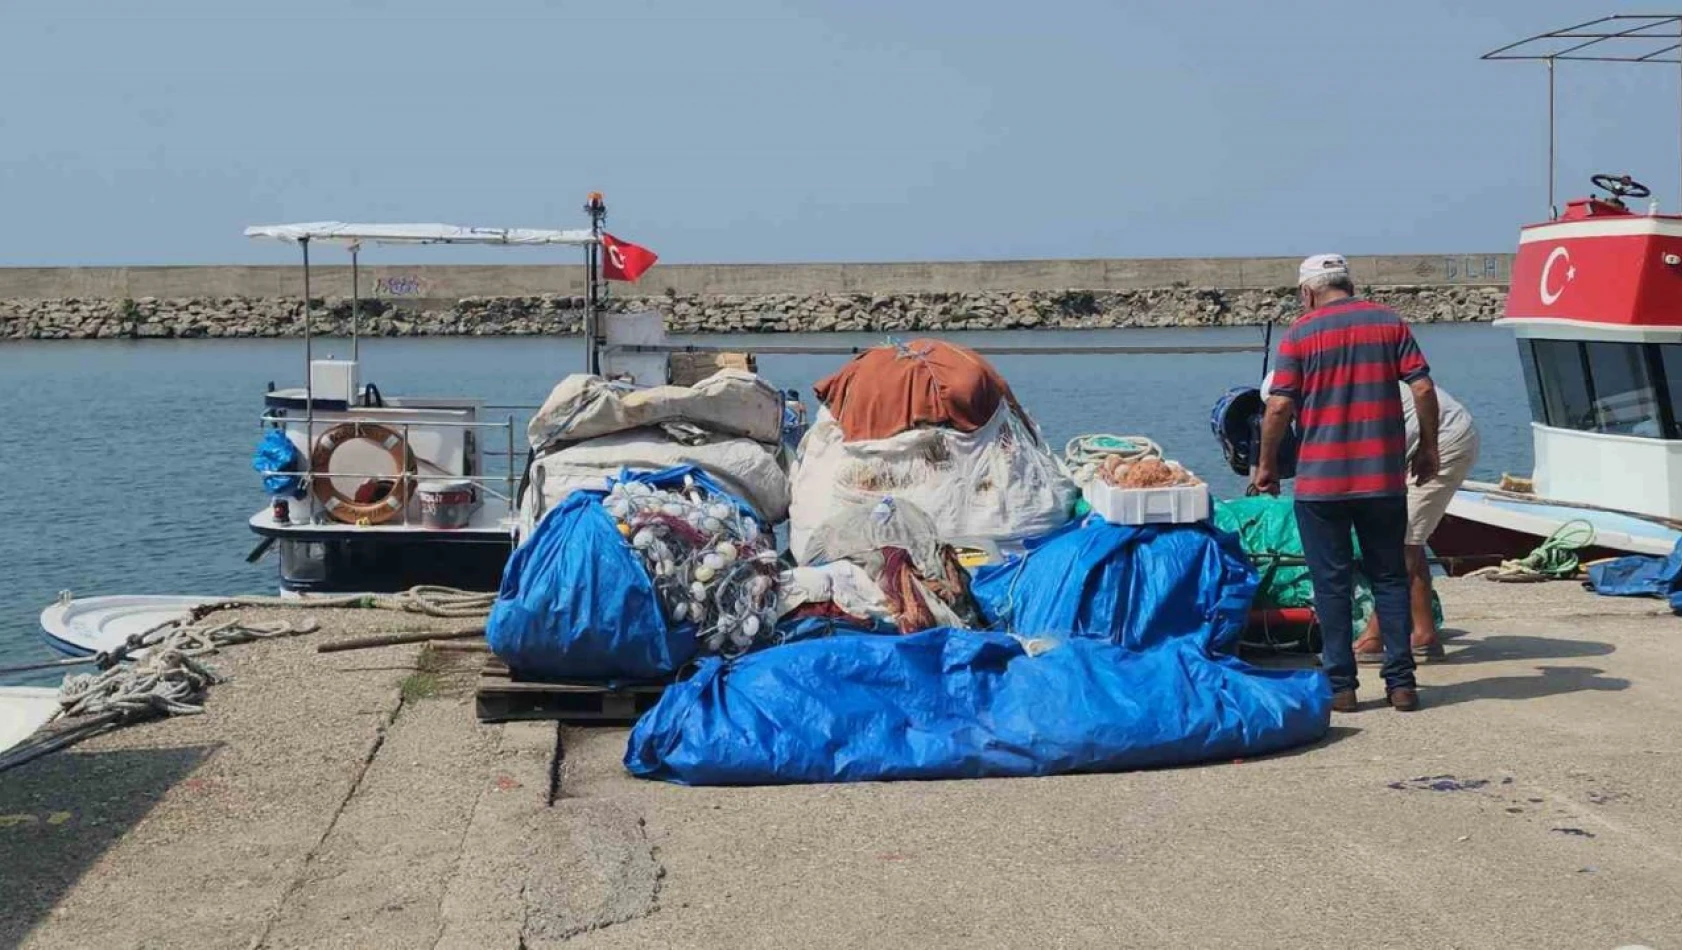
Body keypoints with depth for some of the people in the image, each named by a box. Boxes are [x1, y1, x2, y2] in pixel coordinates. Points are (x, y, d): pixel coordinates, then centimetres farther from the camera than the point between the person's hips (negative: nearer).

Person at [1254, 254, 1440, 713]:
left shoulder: (1300, 333, -1)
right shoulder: (1389, 322, 5)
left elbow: (1279, 406, -7)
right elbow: (1423, 388, -1)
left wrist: (1266, 465, 4)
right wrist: (1428, 448, 9)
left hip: (1320, 481, -2)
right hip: (1383, 478, 2)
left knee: (1332, 584, 4)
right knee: (1390, 578, 11)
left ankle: (1340, 685, 5)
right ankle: (1401, 681, 8)